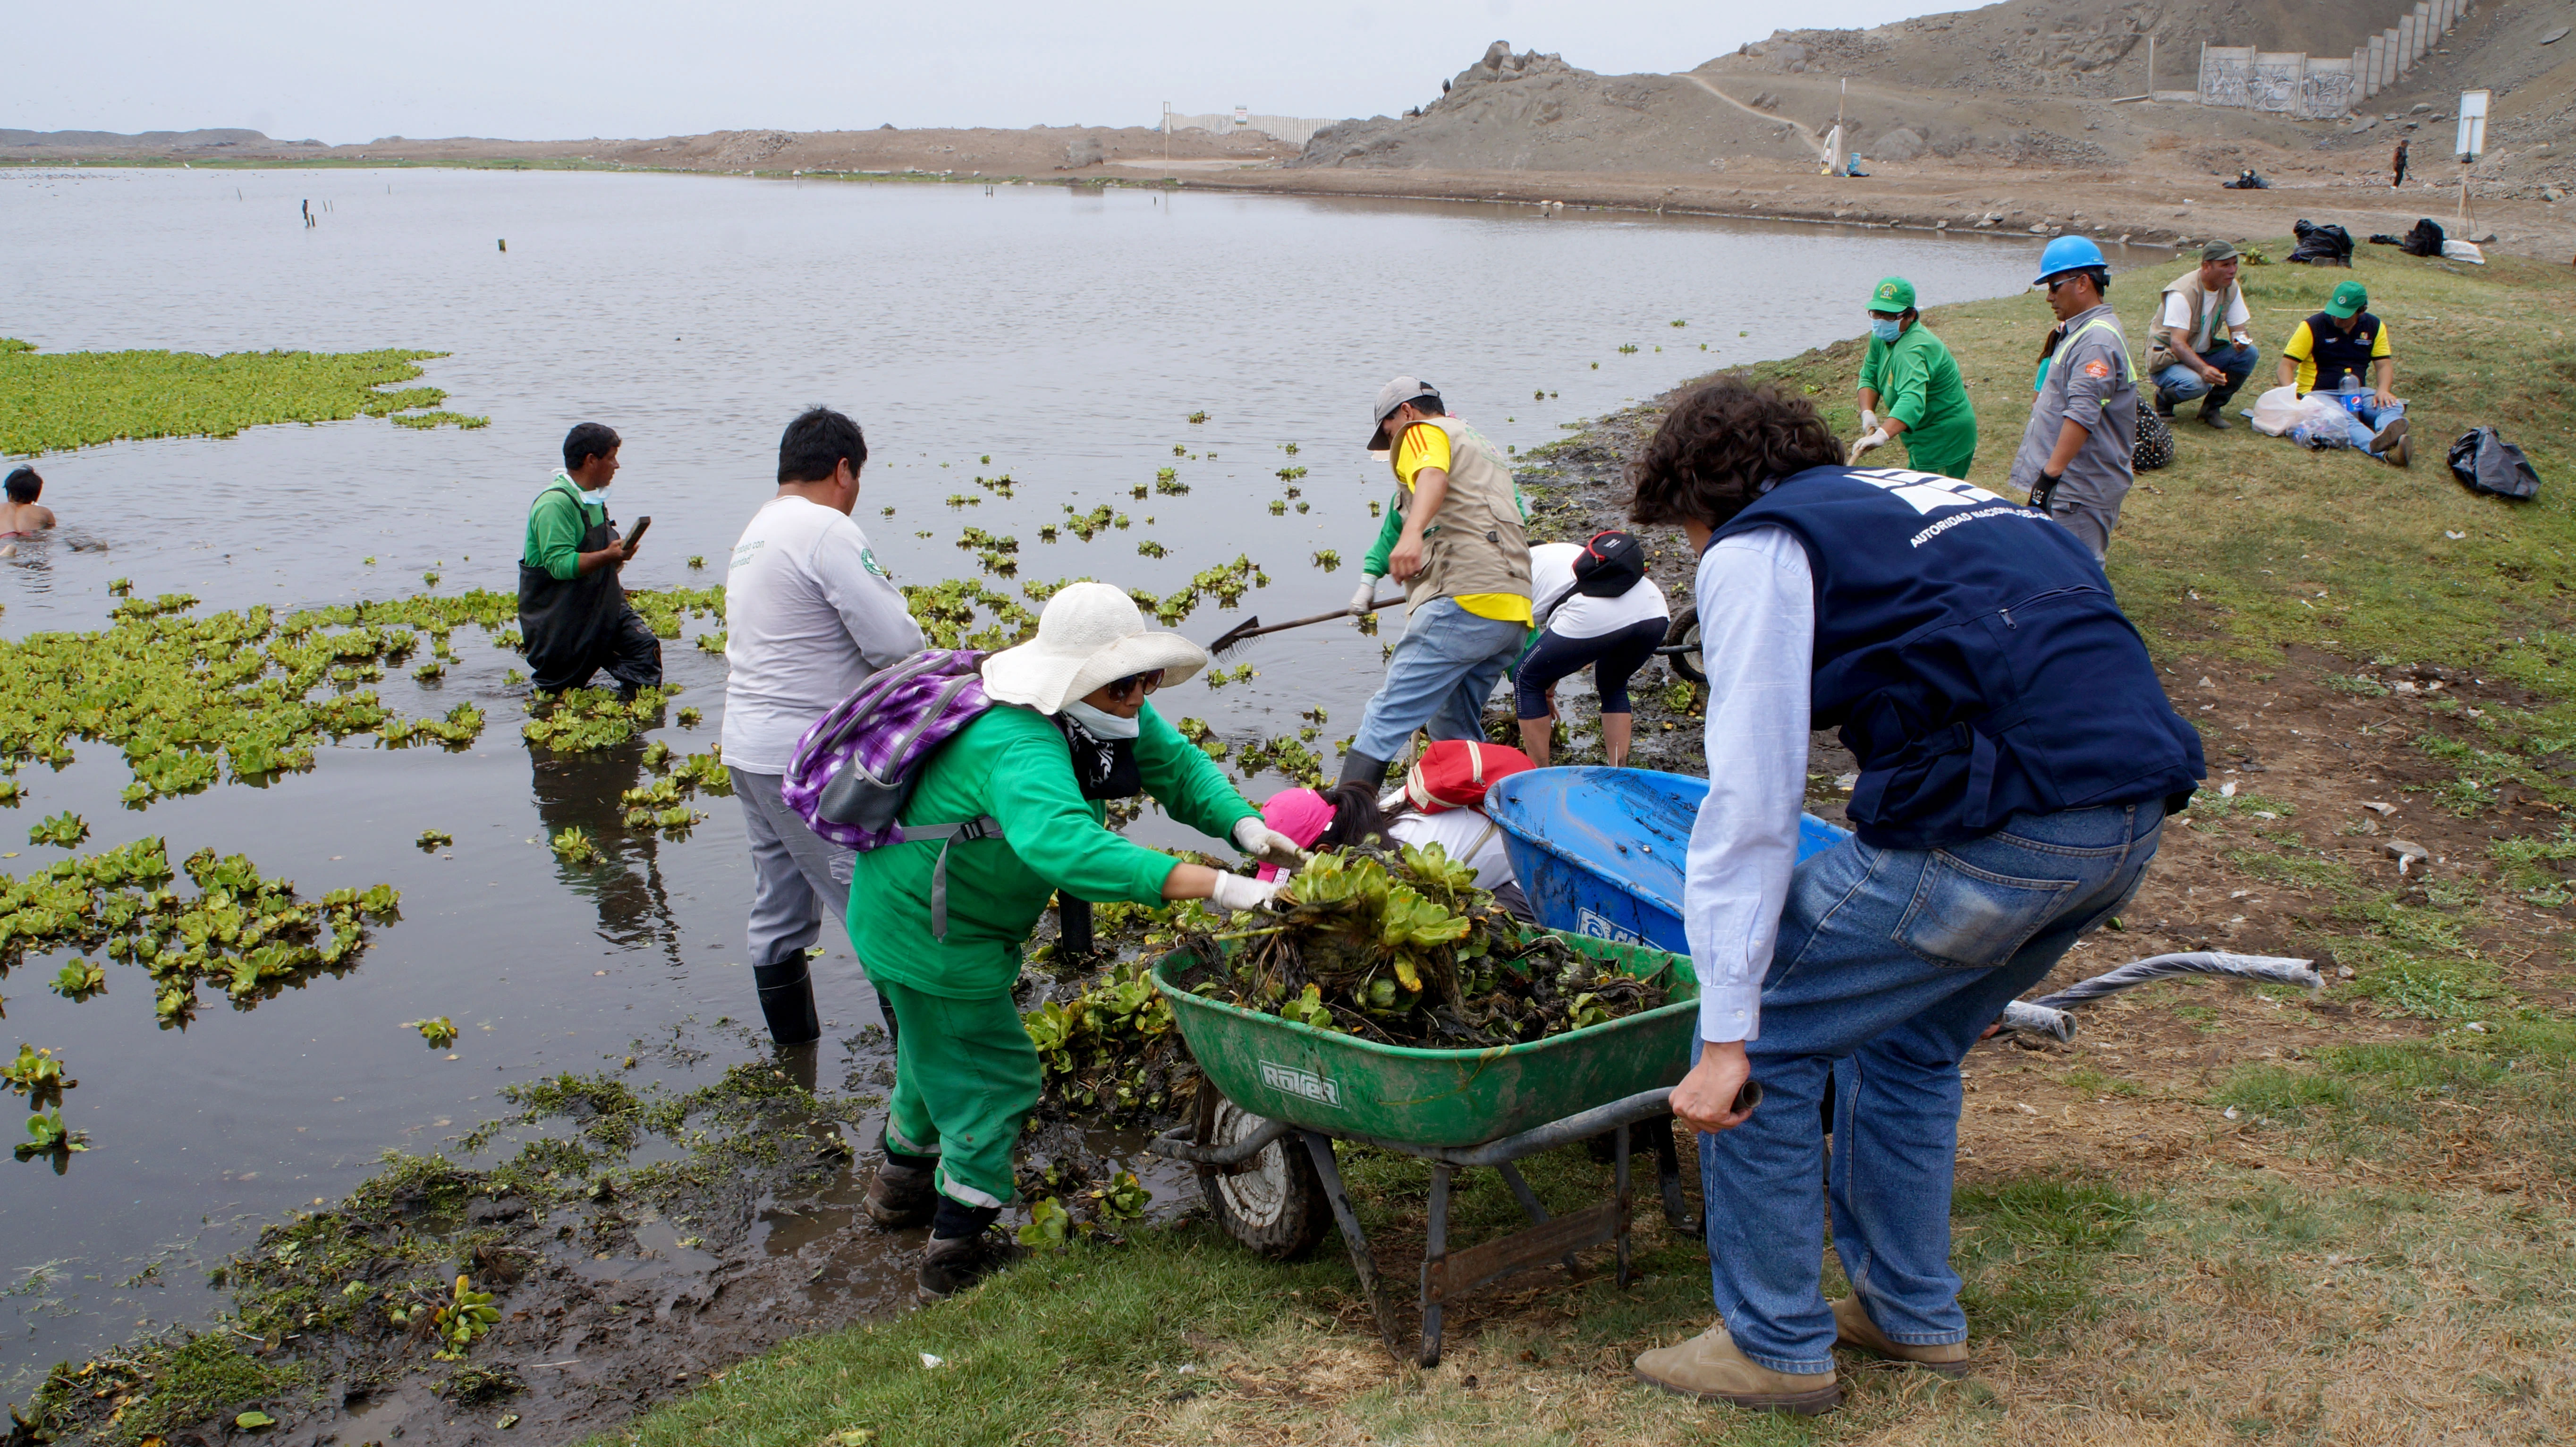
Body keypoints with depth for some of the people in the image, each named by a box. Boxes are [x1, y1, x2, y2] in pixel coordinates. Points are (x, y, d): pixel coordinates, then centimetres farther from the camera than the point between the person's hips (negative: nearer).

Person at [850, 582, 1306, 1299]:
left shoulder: (1100, 710, -9)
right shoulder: (1020, 749, -39)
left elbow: (1175, 762, -8)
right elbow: (1063, 845, -56)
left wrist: (1243, 824, -29)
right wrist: (1217, 886, -61)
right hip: (933, 934, -10)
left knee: (938, 1051, 28)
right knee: (989, 1074, 3)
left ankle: (902, 1184, 51)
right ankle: (957, 1250, 18)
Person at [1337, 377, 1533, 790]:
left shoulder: (1422, 430, 7)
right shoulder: (1484, 447, 33)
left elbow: (1433, 476, -18)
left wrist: (1412, 534, -37)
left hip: (1464, 604, -9)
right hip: (1515, 614, 9)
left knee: (1386, 718, -14)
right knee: (1457, 732, 19)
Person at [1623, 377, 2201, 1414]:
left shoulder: (1757, 550, 3)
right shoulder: (1930, 495, 28)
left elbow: (1751, 803, -7)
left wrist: (1726, 1036, -7)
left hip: (1991, 824, -9)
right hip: (2135, 816, 9)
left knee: (1764, 1045, 8)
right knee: (1909, 1047, 27)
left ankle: (1775, 1346, 19)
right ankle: (1914, 1315, 39)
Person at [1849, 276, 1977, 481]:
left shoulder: (1913, 349, -32)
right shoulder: (1882, 337, -1)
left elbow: (1913, 400, -47)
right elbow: (1868, 377, 3)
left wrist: (1882, 436, -62)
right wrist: (1868, 413, -17)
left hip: (1945, 441, -10)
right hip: (1924, 437, 10)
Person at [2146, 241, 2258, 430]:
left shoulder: (2231, 289, -3)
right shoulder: (2183, 293, -25)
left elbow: (2238, 330, -2)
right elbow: (2177, 343, -31)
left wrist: (2241, 340, -28)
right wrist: (2203, 369, -47)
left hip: (2202, 354, 7)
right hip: (2168, 358, -7)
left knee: (2249, 354, -17)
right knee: (2196, 383, -37)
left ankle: (2212, 407, -2)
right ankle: (2165, 398, -2)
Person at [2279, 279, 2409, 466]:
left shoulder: (2374, 327, 8)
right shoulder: (2313, 327, -4)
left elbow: (2384, 365, 9)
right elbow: (2287, 365, -7)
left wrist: (2383, 390, -14)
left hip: (2356, 395, 5)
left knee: (2394, 406, -25)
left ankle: (2386, 438, -62)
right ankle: (2383, 452, -67)